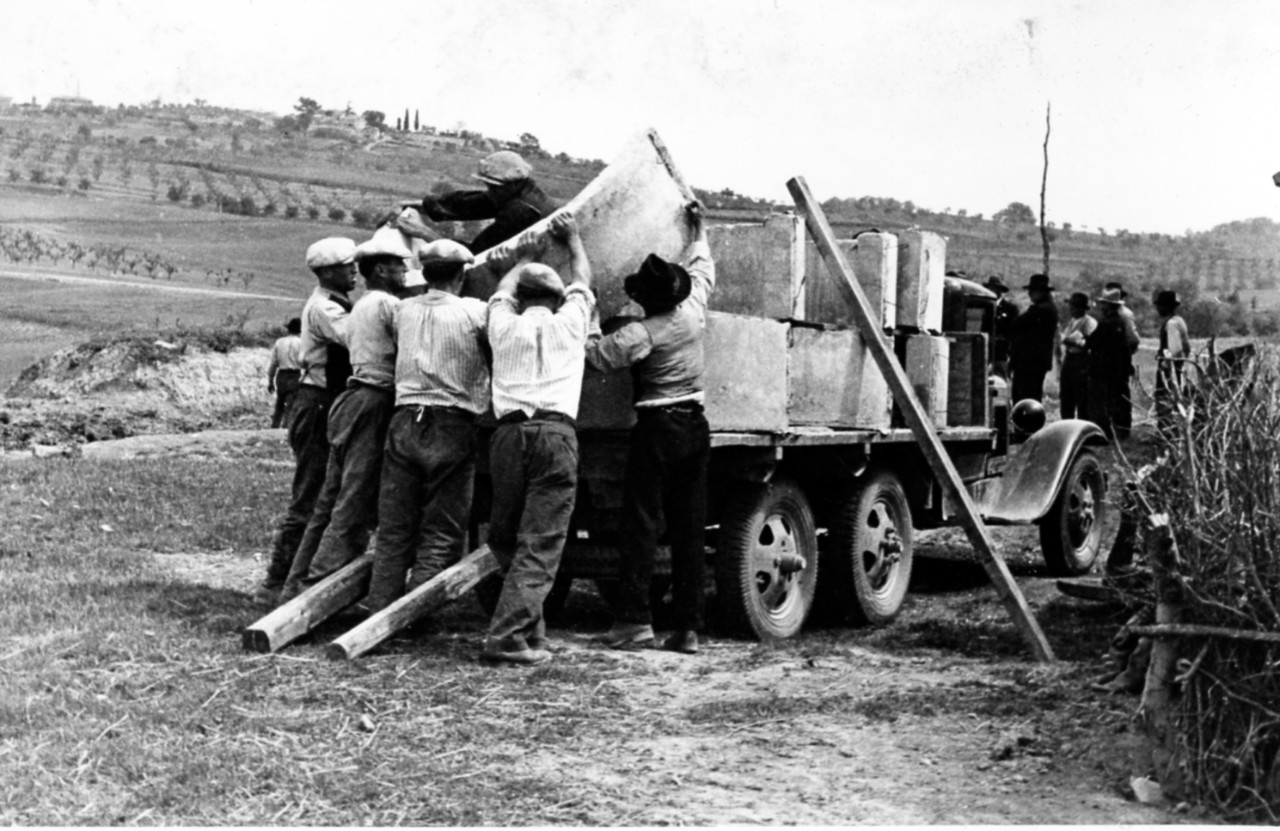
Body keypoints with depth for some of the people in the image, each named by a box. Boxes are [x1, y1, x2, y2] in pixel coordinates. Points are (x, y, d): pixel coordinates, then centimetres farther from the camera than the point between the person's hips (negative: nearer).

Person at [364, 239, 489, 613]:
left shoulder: (404, 311, 10)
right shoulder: (474, 312, -4)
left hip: (404, 424, 4)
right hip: (451, 428, -4)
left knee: (394, 528, 11)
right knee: (441, 533, 2)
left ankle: (380, 606, 9)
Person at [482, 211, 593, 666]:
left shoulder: (504, 326, 17)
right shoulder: (568, 322, 13)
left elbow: (502, 292, 41)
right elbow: (582, 280, 35)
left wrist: (522, 259, 61)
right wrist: (572, 240, 53)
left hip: (509, 432, 3)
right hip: (556, 433, -2)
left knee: (505, 536, 15)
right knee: (540, 543, -6)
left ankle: (529, 627, 15)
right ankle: (509, 636, -15)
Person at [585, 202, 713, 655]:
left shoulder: (642, 333, -15)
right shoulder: (694, 308, 3)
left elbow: (595, 354, -9)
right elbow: (702, 268, 22)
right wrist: (698, 227, 37)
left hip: (658, 427, -6)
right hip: (695, 425, 6)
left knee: (641, 520, -2)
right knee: (689, 527, 5)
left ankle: (635, 617, -7)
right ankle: (688, 627, 5)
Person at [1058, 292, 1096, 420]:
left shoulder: (1090, 323, -8)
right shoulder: (1070, 322, 19)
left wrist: (1074, 342, -19)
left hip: (1082, 362, -8)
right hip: (1068, 360, 8)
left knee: (1082, 400, -6)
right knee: (1066, 399, 9)